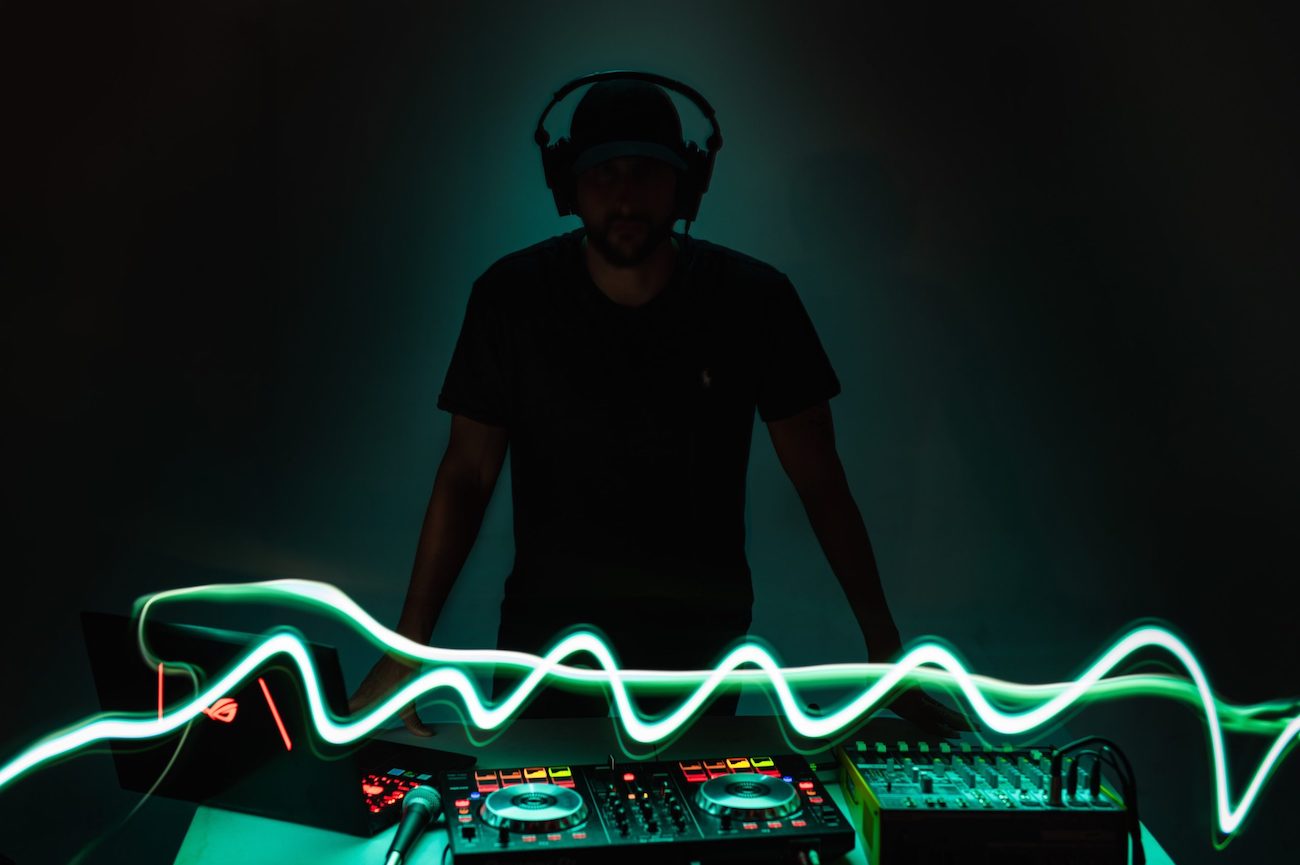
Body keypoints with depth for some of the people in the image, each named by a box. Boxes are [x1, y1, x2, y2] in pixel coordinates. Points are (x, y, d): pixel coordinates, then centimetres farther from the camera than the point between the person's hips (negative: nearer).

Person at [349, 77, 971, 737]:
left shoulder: (754, 299, -9)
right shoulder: (511, 297, -9)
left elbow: (819, 479, -6)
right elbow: (467, 475, -5)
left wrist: (884, 649, -9)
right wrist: (410, 646, -11)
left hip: (702, 641, 0)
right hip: (546, 631, 0)